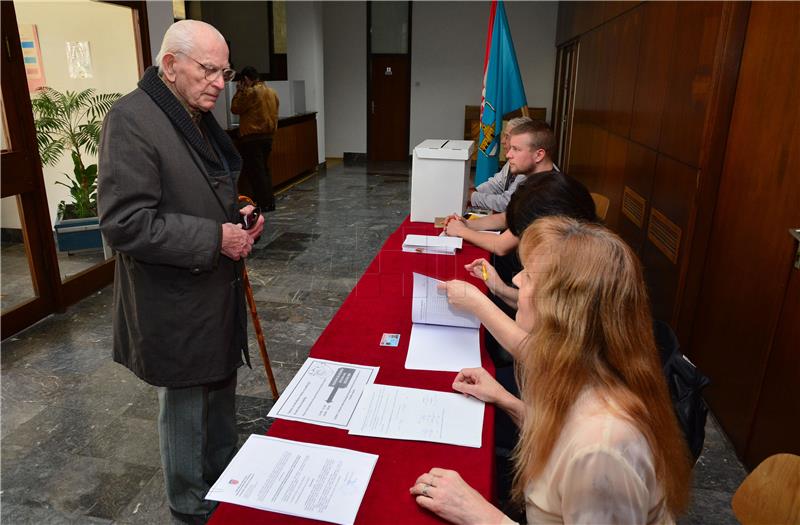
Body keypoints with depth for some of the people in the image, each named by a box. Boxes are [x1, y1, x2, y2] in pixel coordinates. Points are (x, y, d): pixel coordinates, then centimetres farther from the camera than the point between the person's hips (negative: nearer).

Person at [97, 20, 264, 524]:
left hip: (217, 291, 9)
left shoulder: (200, 117, 11)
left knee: (221, 390, 22)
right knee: (186, 402, 10)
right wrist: (214, 238, -23)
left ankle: (225, 477, 44)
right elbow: (125, 222, -25)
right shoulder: (131, 119, -18)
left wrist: (238, 217, 2)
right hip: (176, 303, -8)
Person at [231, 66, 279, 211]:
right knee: (265, 168, 16)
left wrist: (239, 92, 4)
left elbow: (235, 109, -5)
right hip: (268, 135, 8)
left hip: (252, 137, -8)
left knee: (255, 170, -2)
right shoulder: (272, 92, 10)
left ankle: (263, 203, -2)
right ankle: (270, 201, 17)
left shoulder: (250, 92, -13)